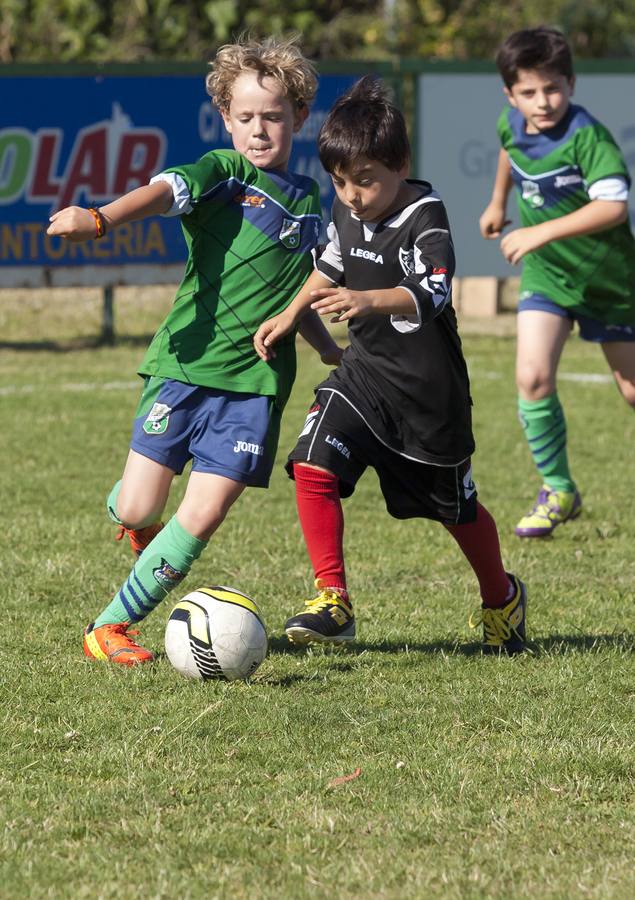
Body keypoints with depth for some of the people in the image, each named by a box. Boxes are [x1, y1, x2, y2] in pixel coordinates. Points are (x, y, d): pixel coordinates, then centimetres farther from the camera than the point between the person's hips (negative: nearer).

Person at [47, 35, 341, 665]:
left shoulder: (306, 200, 16)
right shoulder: (221, 172, 0)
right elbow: (165, 192, -23)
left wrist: (333, 352, 32)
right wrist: (99, 219, -41)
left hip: (255, 379, 3)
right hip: (187, 360, -3)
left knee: (203, 517, -8)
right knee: (137, 510, -5)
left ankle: (112, 625, 7)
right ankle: (127, 507, 34)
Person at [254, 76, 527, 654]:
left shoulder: (425, 218, -21)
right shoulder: (347, 211, 1)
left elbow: (431, 293, -39)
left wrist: (367, 300, -55)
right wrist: (290, 317, 18)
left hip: (428, 388, -5)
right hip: (364, 370, 5)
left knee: (454, 507, 12)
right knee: (313, 466, -19)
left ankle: (502, 599, 40)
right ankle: (333, 602, -13)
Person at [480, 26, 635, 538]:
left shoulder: (587, 137, -27)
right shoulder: (511, 124, -6)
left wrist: (541, 233, -38)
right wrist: (498, 203, 31)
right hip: (547, 275, 4)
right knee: (533, 377, -15)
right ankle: (558, 491, 0)